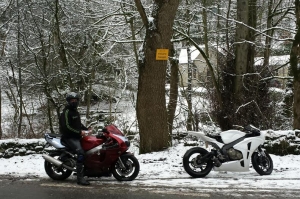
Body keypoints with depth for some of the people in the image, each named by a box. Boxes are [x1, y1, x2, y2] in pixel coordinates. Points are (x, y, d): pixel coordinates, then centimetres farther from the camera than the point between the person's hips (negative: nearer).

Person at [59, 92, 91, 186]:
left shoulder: (75, 111, 20)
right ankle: (80, 177, -32)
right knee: (80, 152, -28)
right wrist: (79, 132, -19)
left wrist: (86, 129, 14)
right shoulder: (66, 112, -10)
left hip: (76, 136, 10)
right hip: (69, 137, -10)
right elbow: (67, 127, -19)